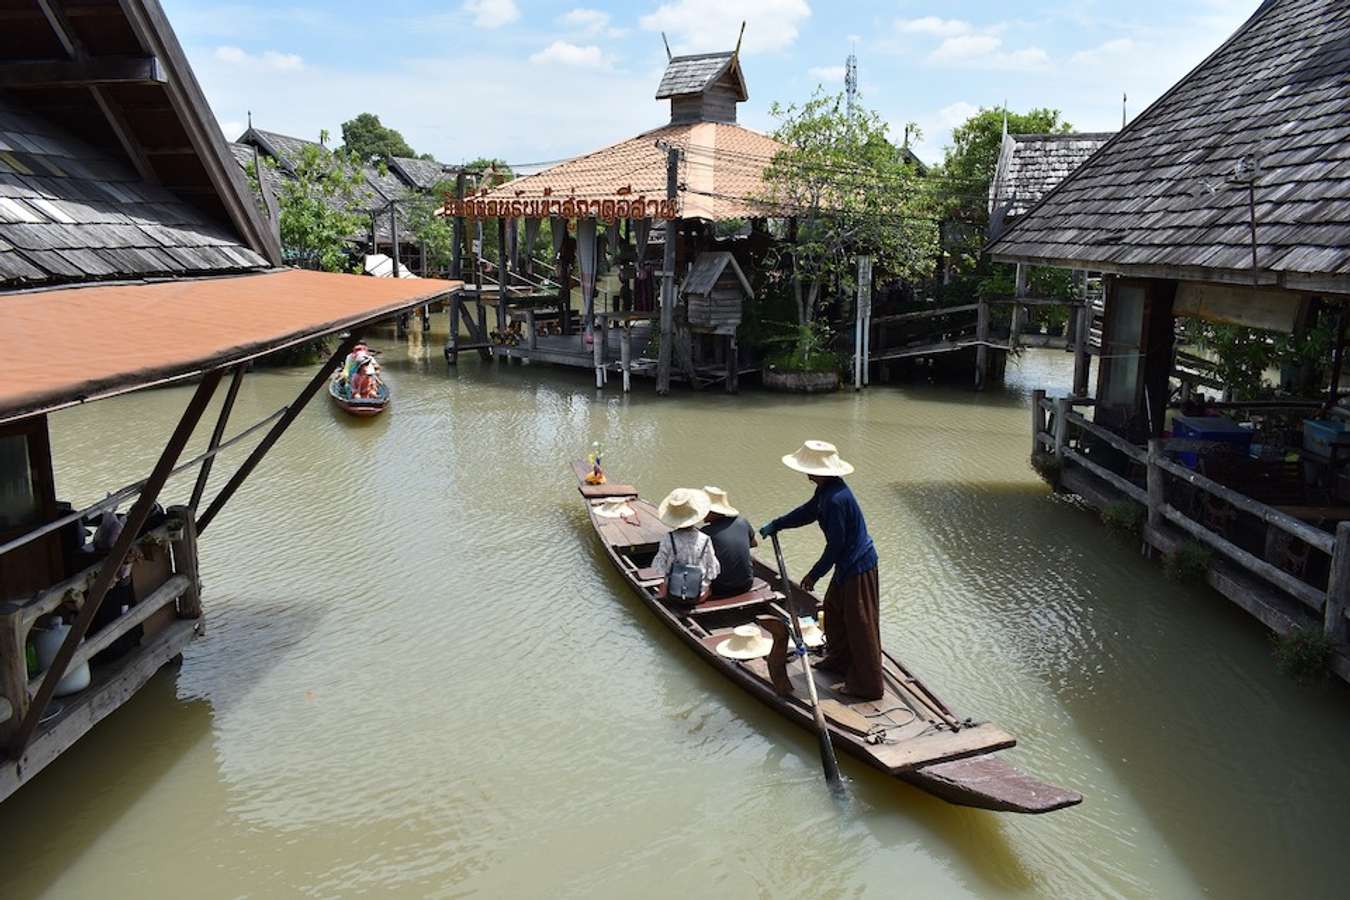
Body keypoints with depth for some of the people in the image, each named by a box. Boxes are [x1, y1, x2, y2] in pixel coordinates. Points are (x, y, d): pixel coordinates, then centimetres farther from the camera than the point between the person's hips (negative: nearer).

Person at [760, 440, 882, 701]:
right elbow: (808, 511, 21)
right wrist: (776, 525, 19)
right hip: (847, 564, 11)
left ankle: (868, 685, 10)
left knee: (860, 623, -1)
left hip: (858, 567, -11)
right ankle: (840, 660, 42)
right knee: (834, 608, 25)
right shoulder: (826, 490, 2)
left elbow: (836, 544, -24)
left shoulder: (837, 499, -29)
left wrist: (814, 575, -13)